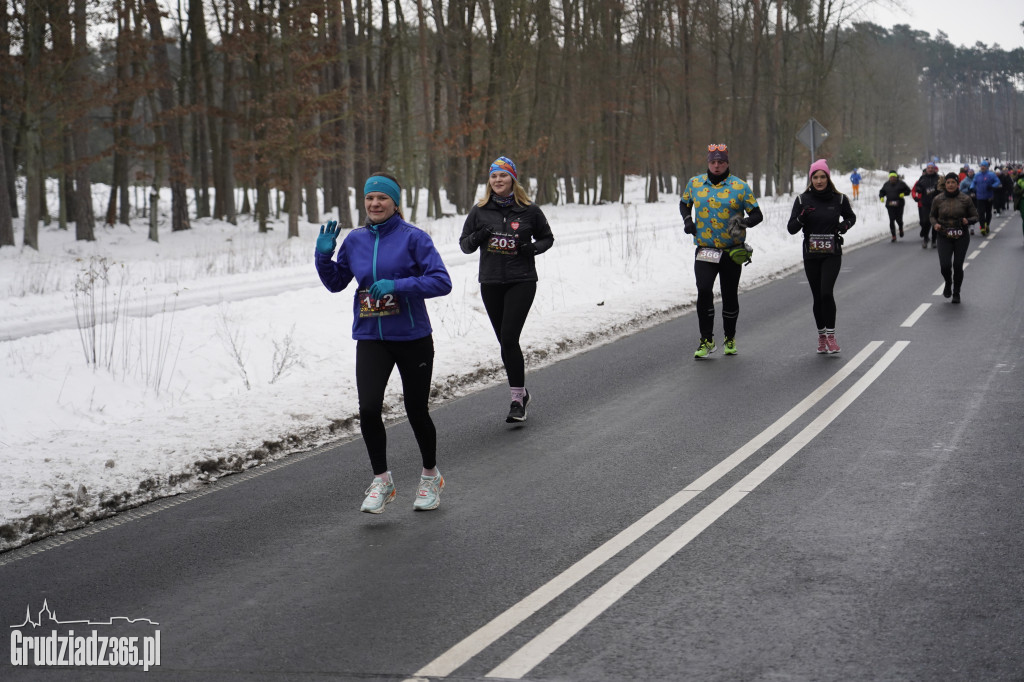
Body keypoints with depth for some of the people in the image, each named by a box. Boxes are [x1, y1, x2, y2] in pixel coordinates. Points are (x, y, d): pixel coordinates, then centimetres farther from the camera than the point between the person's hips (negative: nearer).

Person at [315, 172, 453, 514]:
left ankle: (430, 476, 33)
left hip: (412, 337, -3)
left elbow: (442, 281, -14)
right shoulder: (355, 240, 5)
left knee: (416, 410, 10)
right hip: (370, 337, 3)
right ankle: (381, 480, 4)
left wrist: (397, 286, -23)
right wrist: (323, 255, -1)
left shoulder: (413, 238, -9)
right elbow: (336, 282, 17)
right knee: (368, 408, -14)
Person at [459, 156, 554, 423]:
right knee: (505, 341, 11)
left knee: (509, 339, -14)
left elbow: (547, 238, 13)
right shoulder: (479, 211, 5)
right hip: (490, 282, 4)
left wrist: (532, 248, -8)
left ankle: (517, 400, -10)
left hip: (521, 281, -3)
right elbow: (464, 245, 12)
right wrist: (476, 238, -11)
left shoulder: (529, 210, 0)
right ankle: (521, 393, 27)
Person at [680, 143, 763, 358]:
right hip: (704, 251, 1)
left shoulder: (740, 187, -2)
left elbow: (757, 214, 0)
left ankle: (730, 339, 28)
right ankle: (706, 340, -8)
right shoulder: (695, 183, 6)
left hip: (732, 251, 0)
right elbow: (684, 203, 24)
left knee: (730, 296, 9)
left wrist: (744, 222, -22)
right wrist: (687, 220, 4)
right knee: (704, 291, -17)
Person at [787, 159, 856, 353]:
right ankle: (821, 336, 21)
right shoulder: (803, 200, 1)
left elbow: (851, 216, 20)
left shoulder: (839, 199, 1)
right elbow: (791, 229, -2)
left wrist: (846, 224, 0)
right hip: (811, 254, 2)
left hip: (832, 254, -2)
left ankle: (831, 335, -7)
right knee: (817, 296, 6)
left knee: (826, 292, -18)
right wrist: (801, 218, -20)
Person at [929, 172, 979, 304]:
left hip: (961, 237, 0)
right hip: (944, 236, 0)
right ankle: (948, 283, 22)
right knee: (945, 265, -12)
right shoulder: (938, 199, -1)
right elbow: (933, 215, 13)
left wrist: (968, 221, -18)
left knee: (958, 265, -1)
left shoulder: (965, 199, -4)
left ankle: (956, 292, 22)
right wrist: (935, 224, -8)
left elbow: (975, 216, 4)